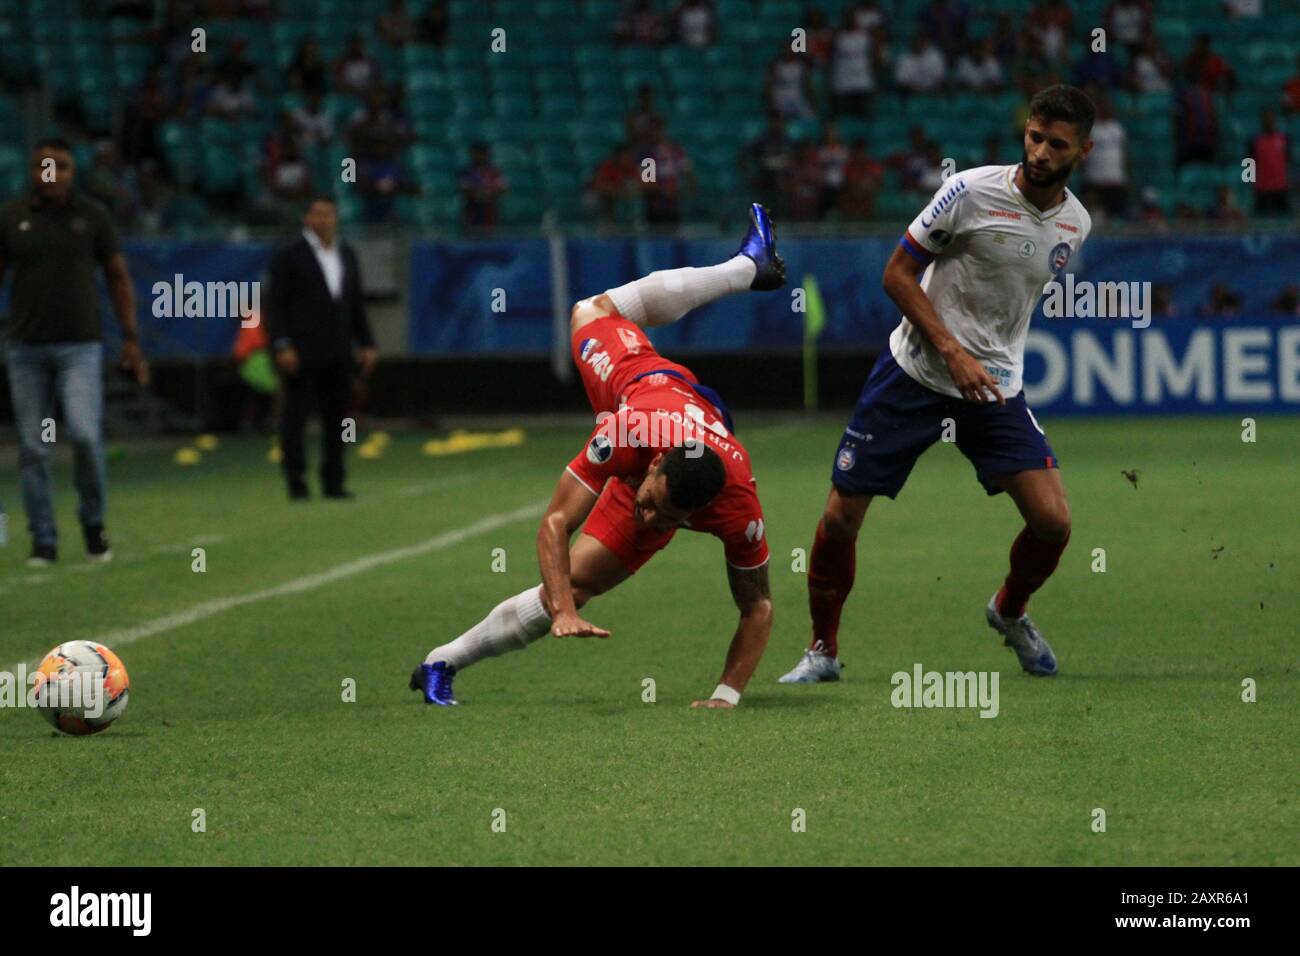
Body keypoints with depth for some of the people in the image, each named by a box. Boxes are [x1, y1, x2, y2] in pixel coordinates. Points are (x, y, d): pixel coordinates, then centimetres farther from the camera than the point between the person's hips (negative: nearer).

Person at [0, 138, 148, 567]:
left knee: (85, 434, -16)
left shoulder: (92, 216, 3)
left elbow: (118, 277, 8)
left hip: (80, 346, -1)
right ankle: (43, 541, 7)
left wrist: (130, 339, 2)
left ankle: (93, 522, 6)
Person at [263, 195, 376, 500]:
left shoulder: (346, 255, 15)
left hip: (337, 354, 5)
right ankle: (296, 482, -3)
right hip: (301, 352, -5)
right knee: (295, 415, -5)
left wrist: (366, 344, 13)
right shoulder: (289, 256, -3)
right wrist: (282, 346, -15)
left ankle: (333, 481, 9)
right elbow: (274, 304, -6)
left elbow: (356, 304, 20)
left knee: (336, 416, 4)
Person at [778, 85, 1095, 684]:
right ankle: (823, 650, 15)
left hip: (996, 388, 3)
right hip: (915, 372, -3)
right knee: (840, 516, -6)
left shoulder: (1074, 224, 3)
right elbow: (898, 275, -10)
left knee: (1052, 522, -10)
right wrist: (953, 352, -18)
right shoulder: (971, 191, -13)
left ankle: (1009, 612, 22)